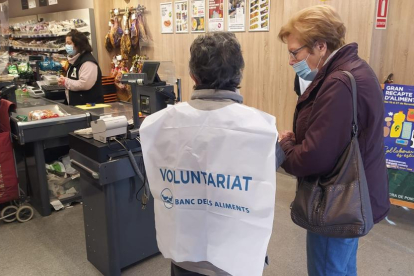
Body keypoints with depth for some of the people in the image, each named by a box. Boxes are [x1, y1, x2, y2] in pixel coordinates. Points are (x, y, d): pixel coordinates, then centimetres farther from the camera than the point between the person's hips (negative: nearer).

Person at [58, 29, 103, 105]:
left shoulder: (88, 62, -18)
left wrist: (66, 82, -16)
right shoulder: (75, 60, 15)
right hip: (76, 105, 10)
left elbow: (84, 84, -29)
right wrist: (64, 80, 6)